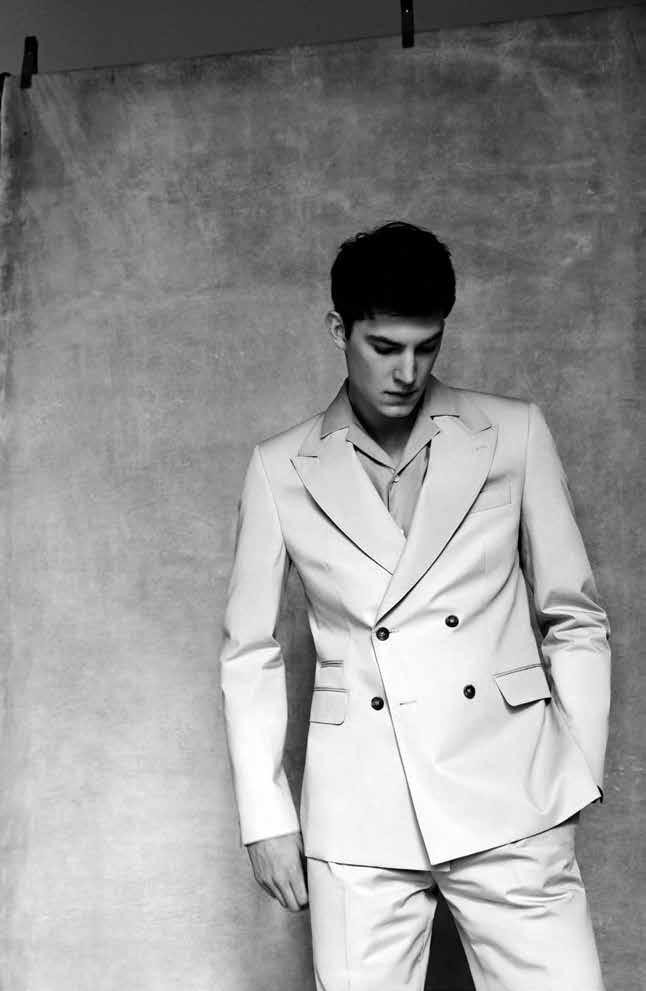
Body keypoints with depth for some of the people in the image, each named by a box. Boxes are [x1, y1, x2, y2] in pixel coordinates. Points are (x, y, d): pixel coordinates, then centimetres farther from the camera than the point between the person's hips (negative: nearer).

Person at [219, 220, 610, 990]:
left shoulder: (515, 435, 1)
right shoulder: (281, 471, 1)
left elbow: (575, 620, 6)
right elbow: (250, 654, 6)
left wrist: (579, 779, 3)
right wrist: (266, 815, 4)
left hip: (510, 806, 1)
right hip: (357, 819, 0)